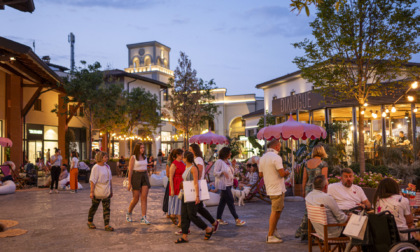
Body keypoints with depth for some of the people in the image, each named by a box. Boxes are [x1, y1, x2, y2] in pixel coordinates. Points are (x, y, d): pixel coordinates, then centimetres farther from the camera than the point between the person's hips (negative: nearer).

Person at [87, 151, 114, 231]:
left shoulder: (107, 167, 8)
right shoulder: (96, 167, -12)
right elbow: (92, 180, -15)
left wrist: (111, 190, 16)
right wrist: (91, 192, -18)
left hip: (106, 192, 6)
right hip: (97, 192, -5)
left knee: (107, 208, 0)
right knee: (94, 207, 11)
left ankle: (107, 225, 1)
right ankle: (90, 222, 30)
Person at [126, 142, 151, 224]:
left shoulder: (145, 157, 11)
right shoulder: (133, 157, -5)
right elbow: (130, 170, -8)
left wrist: (148, 181, 16)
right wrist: (129, 183, -12)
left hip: (144, 177, 5)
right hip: (136, 177, -5)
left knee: (144, 198, -5)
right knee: (136, 198, 1)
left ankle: (143, 218, -6)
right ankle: (129, 213, 28)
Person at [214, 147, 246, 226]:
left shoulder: (228, 162, 16)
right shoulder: (219, 162, -10)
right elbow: (215, 173, -13)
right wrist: (222, 172, -30)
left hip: (229, 184, 9)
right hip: (223, 184, -9)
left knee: (223, 201, 9)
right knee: (230, 201, -9)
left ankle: (219, 219, 14)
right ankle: (237, 219, -7)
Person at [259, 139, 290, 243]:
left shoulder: (263, 158, 10)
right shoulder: (276, 157, -17)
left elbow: (261, 174, 15)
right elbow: (282, 173, -21)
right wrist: (287, 172, 0)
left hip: (269, 188, 9)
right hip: (277, 189, -9)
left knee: (278, 209, 21)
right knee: (275, 211, -2)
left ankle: (274, 230, 25)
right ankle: (270, 236, 3)